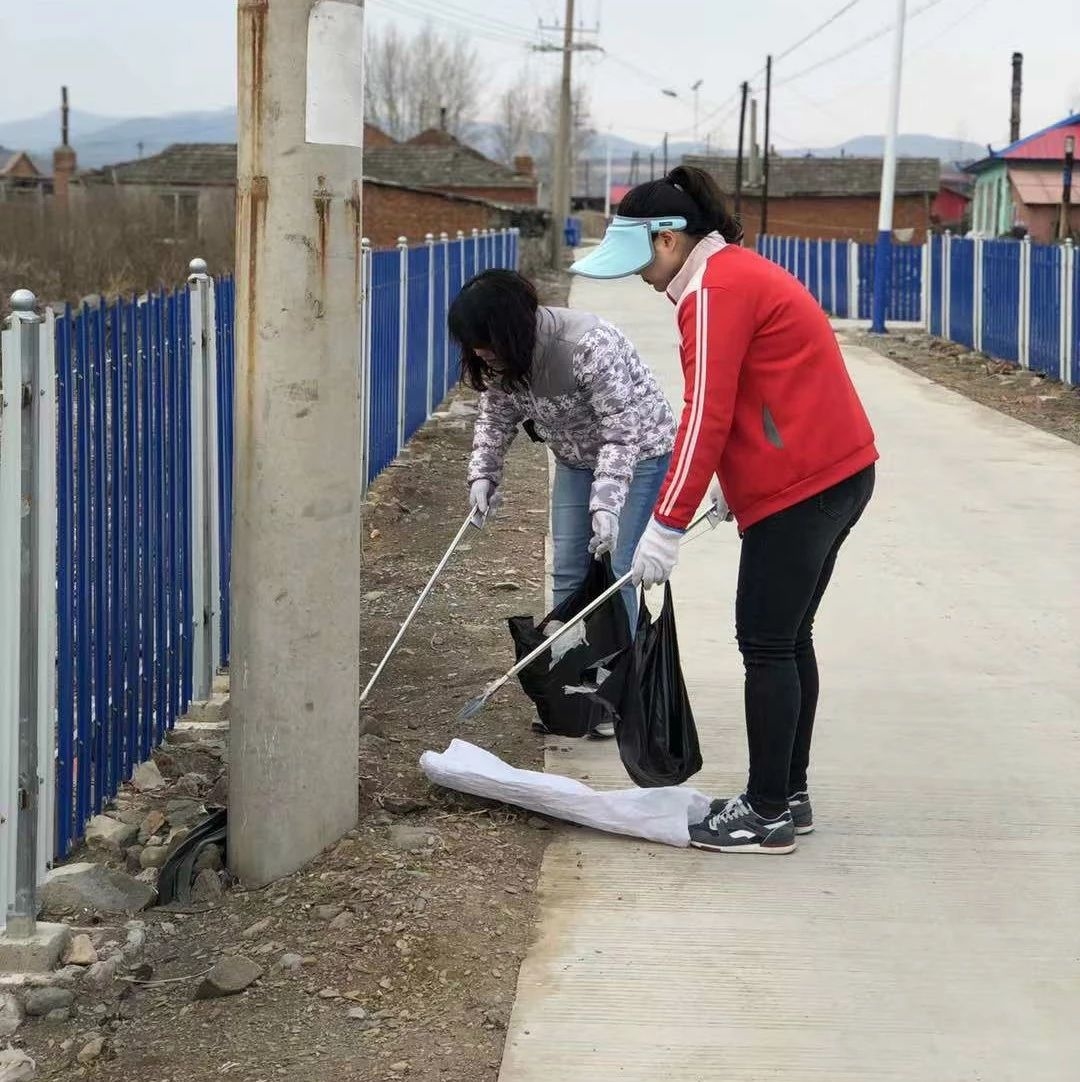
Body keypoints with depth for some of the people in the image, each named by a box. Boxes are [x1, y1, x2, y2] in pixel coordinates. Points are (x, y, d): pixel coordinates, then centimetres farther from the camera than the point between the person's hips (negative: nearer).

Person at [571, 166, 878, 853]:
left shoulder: (715, 291, -15)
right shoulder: (740, 270, 17)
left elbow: (706, 417, -18)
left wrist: (667, 525, -16)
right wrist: (728, 477, 26)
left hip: (800, 487, -10)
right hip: (840, 470, 10)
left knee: (767, 646, -5)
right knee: (789, 640, 15)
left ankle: (768, 816, 0)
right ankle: (788, 796, 22)